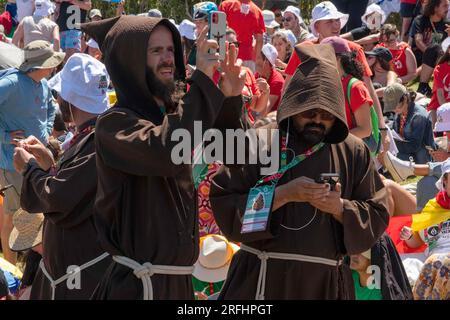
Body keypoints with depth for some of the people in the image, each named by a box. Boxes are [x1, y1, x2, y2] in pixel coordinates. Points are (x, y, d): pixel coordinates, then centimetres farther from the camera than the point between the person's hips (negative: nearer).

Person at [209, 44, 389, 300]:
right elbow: (223, 204, -8)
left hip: (326, 282, 2)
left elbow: (377, 216, 5)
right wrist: (282, 194, -17)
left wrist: (340, 208, -13)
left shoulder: (354, 152, 5)